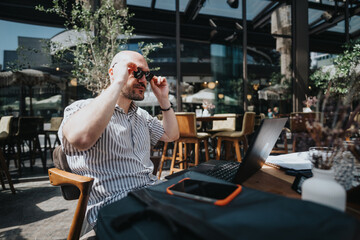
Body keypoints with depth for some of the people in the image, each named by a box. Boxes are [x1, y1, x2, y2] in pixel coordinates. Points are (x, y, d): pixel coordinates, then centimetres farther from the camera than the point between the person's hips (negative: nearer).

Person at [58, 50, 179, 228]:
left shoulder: (141, 116, 17)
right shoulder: (82, 108, -6)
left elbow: (171, 135, 22)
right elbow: (80, 138, -30)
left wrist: (164, 99, 12)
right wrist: (118, 82, -23)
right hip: (112, 205, -7)